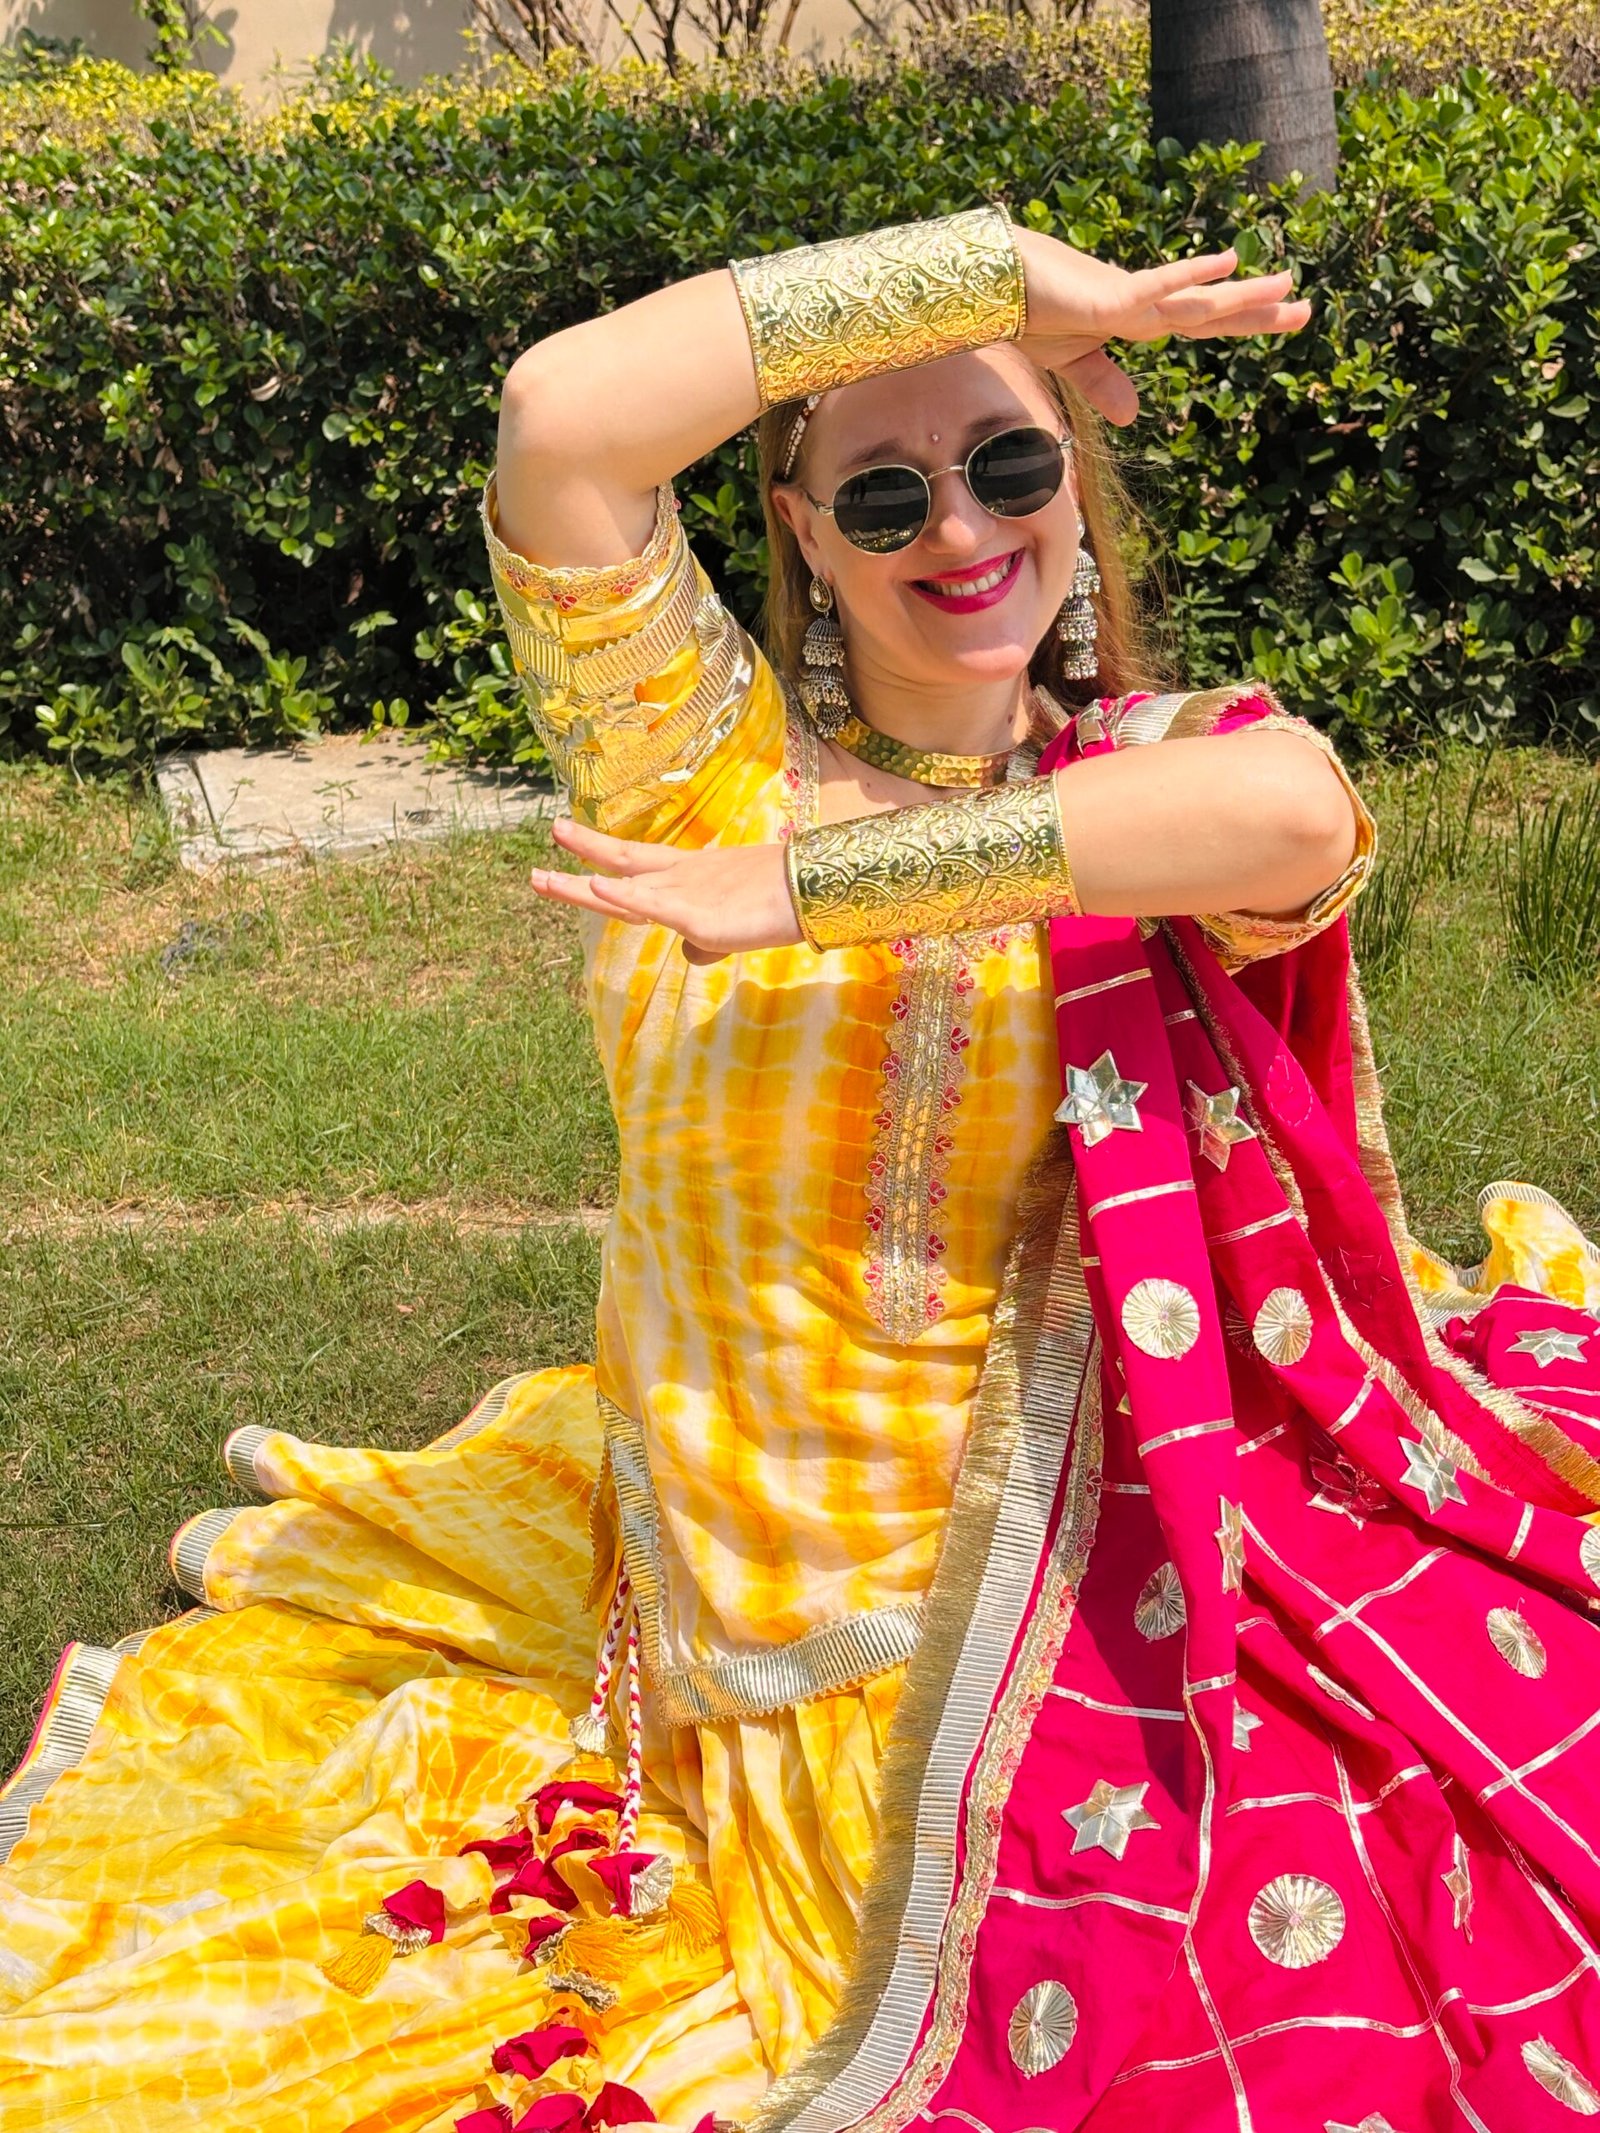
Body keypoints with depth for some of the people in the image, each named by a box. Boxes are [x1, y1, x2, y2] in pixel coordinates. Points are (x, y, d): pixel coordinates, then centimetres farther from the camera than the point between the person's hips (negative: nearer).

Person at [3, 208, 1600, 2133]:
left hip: (1041, 1575, -1)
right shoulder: (703, 754, -4)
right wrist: (1005, 268, -16)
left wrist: (805, 890, -27)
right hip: (710, 1555, 2)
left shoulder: (1157, 768, -3)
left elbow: (1298, 810, -30)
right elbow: (561, 413, -22)